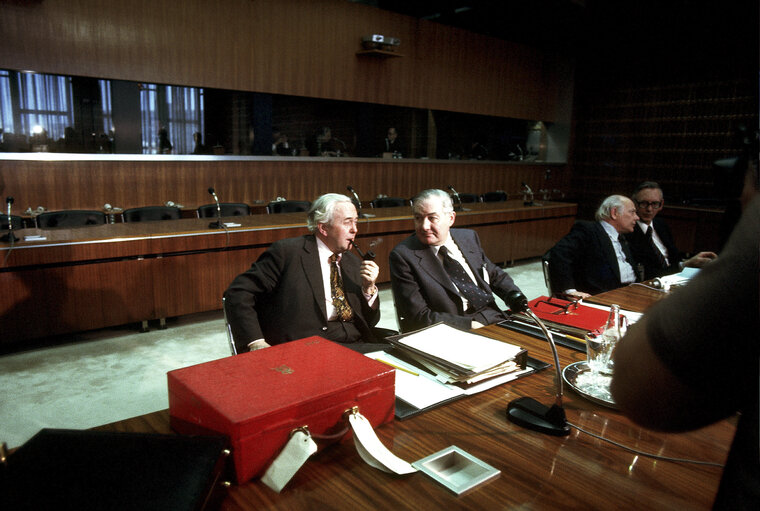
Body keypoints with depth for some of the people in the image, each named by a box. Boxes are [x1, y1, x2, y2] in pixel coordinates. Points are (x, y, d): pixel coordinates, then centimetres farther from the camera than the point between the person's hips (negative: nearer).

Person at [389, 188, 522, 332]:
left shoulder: (469, 237, 11)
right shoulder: (403, 255, -8)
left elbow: (495, 274, 23)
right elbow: (418, 316, -12)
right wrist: (469, 324, -20)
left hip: (495, 320, 7)